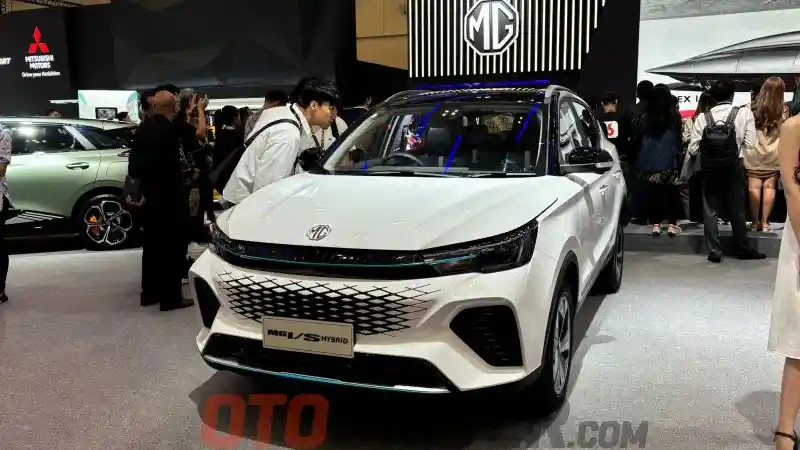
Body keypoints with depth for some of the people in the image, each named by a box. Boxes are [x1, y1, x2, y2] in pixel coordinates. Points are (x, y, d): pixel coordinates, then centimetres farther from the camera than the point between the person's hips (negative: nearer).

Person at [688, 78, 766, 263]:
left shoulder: (703, 118, -5)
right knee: (737, 209, 13)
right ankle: (743, 249, 26)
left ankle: (714, 251, 9)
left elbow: (693, 149, -6)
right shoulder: (745, 113, -6)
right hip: (734, 167, 0)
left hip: (709, 168, 0)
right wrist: (735, 144, 9)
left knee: (710, 209, 9)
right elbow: (750, 143, -10)